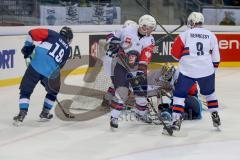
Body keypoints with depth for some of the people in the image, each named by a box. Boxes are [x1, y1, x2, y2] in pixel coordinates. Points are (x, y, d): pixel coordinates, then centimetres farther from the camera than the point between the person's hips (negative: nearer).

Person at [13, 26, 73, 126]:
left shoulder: (52, 35, 14)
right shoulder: (67, 49, 20)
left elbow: (32, 33, 3)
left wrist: (28, 46, 15)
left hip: (35, 66, -1)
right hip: (49, 73, 1)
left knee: (25, 90, 12)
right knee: (53, 91, 30)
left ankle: (22, 114, 0)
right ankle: (45, 112, 31)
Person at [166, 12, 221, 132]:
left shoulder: (185, 34, 1)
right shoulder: (211, 35, 9)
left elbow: (175, 52, 2)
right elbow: (216, 57, 10)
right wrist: (213, 68, 24)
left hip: (188, 71, -3)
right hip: (207, 70, 3)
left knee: (179, 94, 4)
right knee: (209, 93, 27)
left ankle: (176, 120, -7)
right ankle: (215, 117, 29)